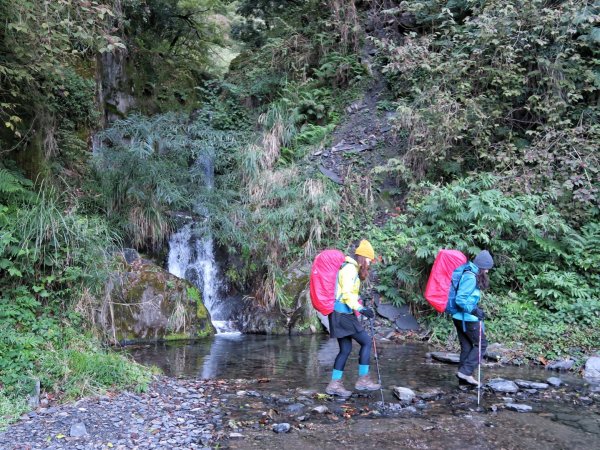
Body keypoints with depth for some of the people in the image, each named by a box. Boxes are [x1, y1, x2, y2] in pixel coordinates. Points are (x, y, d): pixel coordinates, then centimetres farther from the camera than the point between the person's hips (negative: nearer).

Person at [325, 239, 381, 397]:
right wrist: (361, 309, -27)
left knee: (346, 349, 11)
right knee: (366, 341, -4)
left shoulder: (352, 269, 18)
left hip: (342, 313, 10)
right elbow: (346, 294, -20)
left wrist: (358, 308, 25)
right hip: (342, 313, -10)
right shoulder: (350, 268, -13)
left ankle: (334, 384, 13)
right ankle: (363, 379, 2)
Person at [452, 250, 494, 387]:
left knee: (466, 347, 13)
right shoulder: (470, 277, -19)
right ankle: (465, 371, -4)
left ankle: (464, 375, 17)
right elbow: (460, 299, -24)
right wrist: (474, 310, -19)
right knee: (481, 344, 0)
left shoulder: (472, 275, 11)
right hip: (467, 318, -9)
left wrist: (476, 309, 9)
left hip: (460, 317, 9)